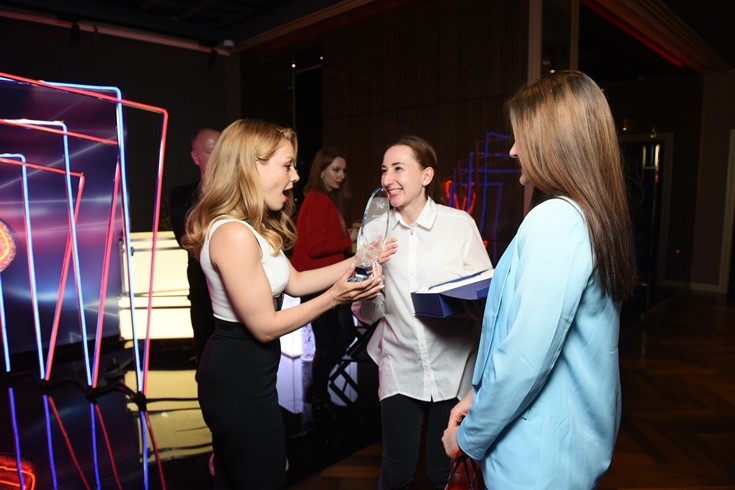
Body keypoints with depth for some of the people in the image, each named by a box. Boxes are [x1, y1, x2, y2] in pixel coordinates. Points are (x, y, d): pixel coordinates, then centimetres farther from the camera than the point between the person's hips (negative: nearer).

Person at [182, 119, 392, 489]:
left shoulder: (253, 226, 6)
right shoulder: (234, 233, -27)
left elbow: (294, 282, 8)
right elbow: (265, 327, -23)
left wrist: (356, 261, 5)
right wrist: (335, 297, -23)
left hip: (238, 371, 10)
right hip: (239, 379, -10)